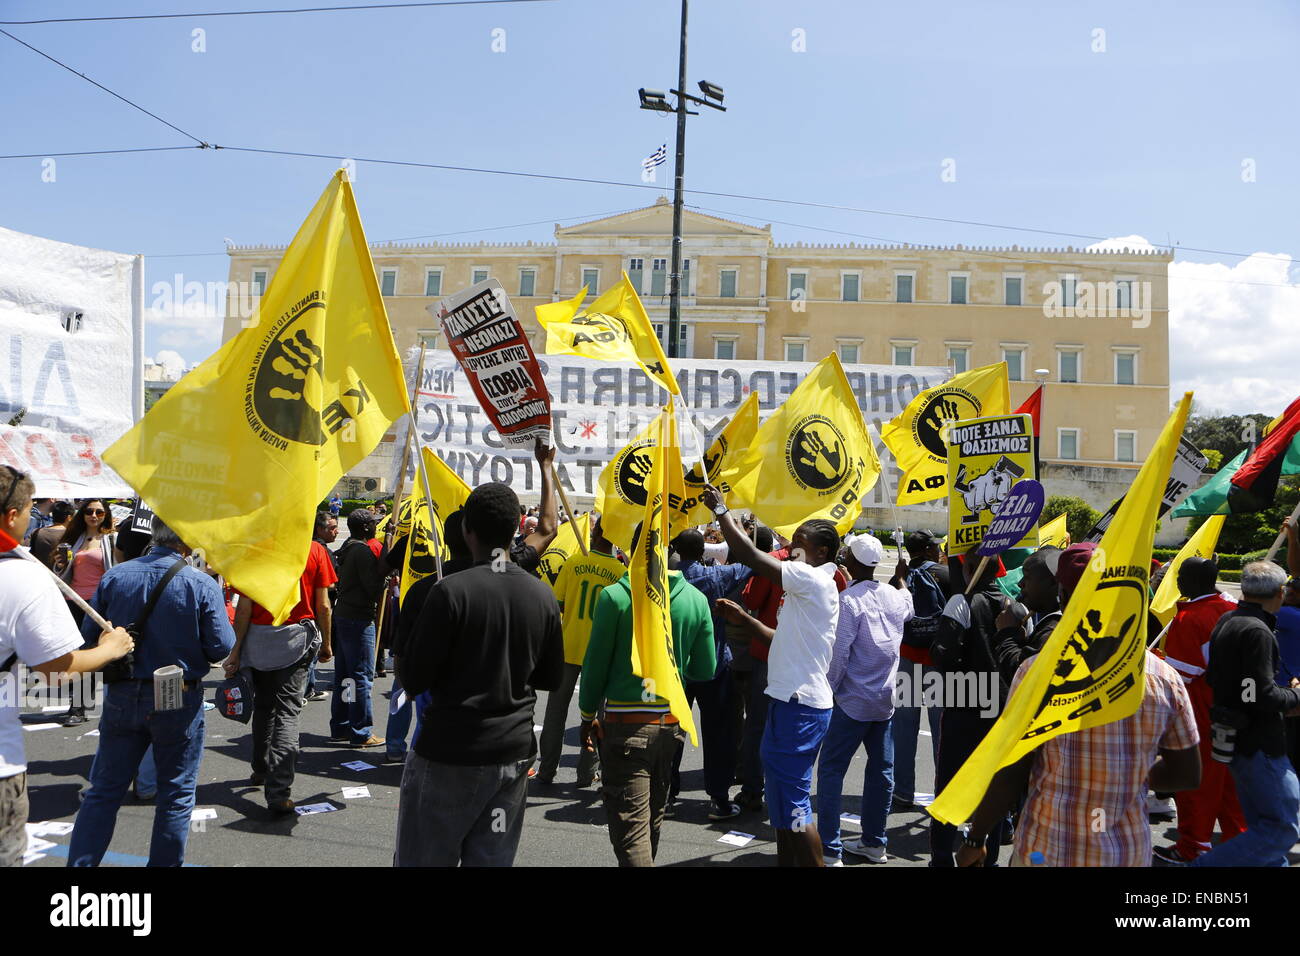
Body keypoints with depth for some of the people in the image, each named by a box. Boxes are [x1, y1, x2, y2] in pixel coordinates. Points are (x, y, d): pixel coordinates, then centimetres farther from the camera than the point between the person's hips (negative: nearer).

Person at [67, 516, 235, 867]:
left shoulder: (114, 576, -4)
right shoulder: (202, 584, -15)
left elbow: (90, 636, 1)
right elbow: (221, 647, -14)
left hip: (121, 697, 3)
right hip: (179, 702, -3)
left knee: (104, 790, 15)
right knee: (176, 795, 12)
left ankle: (80, 861, 16)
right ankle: (164, 862, 20)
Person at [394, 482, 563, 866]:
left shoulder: (451, 591, -16)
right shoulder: (543, 596, -1)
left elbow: (413, 680, -12)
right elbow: (551, 677, 9)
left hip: (448, 753, -4)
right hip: (514, 753, 5)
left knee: (421, 859, 10)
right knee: (492, 860, 14)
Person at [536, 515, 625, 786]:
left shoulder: (574, 561, -7)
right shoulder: (621, 571, -9)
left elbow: (556, 604, -4)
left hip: (568, 646, 1)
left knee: (556, 710, 12)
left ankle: (546, 771, 18)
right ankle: (587, 773, 16)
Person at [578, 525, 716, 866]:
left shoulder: (614, 596, -12)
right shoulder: (696, 599, -2)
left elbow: (595, 663, -7)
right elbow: (705, 670, 3)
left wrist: (587, 716, 6)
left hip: (625, 723, -4)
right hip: (671, 722, 5)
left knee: (629, 826, -2)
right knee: (654, 818, 22)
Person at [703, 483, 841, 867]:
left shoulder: (812, 579, -14)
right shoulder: (812, 588, 17)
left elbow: (750, 555, -20)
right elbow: (782, 638, 21)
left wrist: (721, 509, -10)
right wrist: (743, 619, 13)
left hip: (799, 706, -11)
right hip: (795, 701, 11)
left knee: (793, 803, -5)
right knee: (783, 797, 18)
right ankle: (787, 861, 28)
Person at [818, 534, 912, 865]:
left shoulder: (848, 600, -16)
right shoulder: (895, 596, 4)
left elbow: (839, 653, -18)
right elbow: (909, 609, 31)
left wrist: (827, 689, -8)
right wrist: (900, 576, 40)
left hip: (852, 700, -7)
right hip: (885, 699, 7)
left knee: (831, 770, -1)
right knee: (881, 769, 14)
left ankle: (829, 850, -2)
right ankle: (874, 843, 24)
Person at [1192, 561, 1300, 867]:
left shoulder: (1225, 621, 8)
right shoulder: (1257, 632, -20)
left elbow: (1213, 678, 16)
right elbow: (1261, 695, -24)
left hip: (1236, 738, 10)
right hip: (1259, 745, -10)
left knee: (1262, 824, 17)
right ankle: (1206, 865, -7)